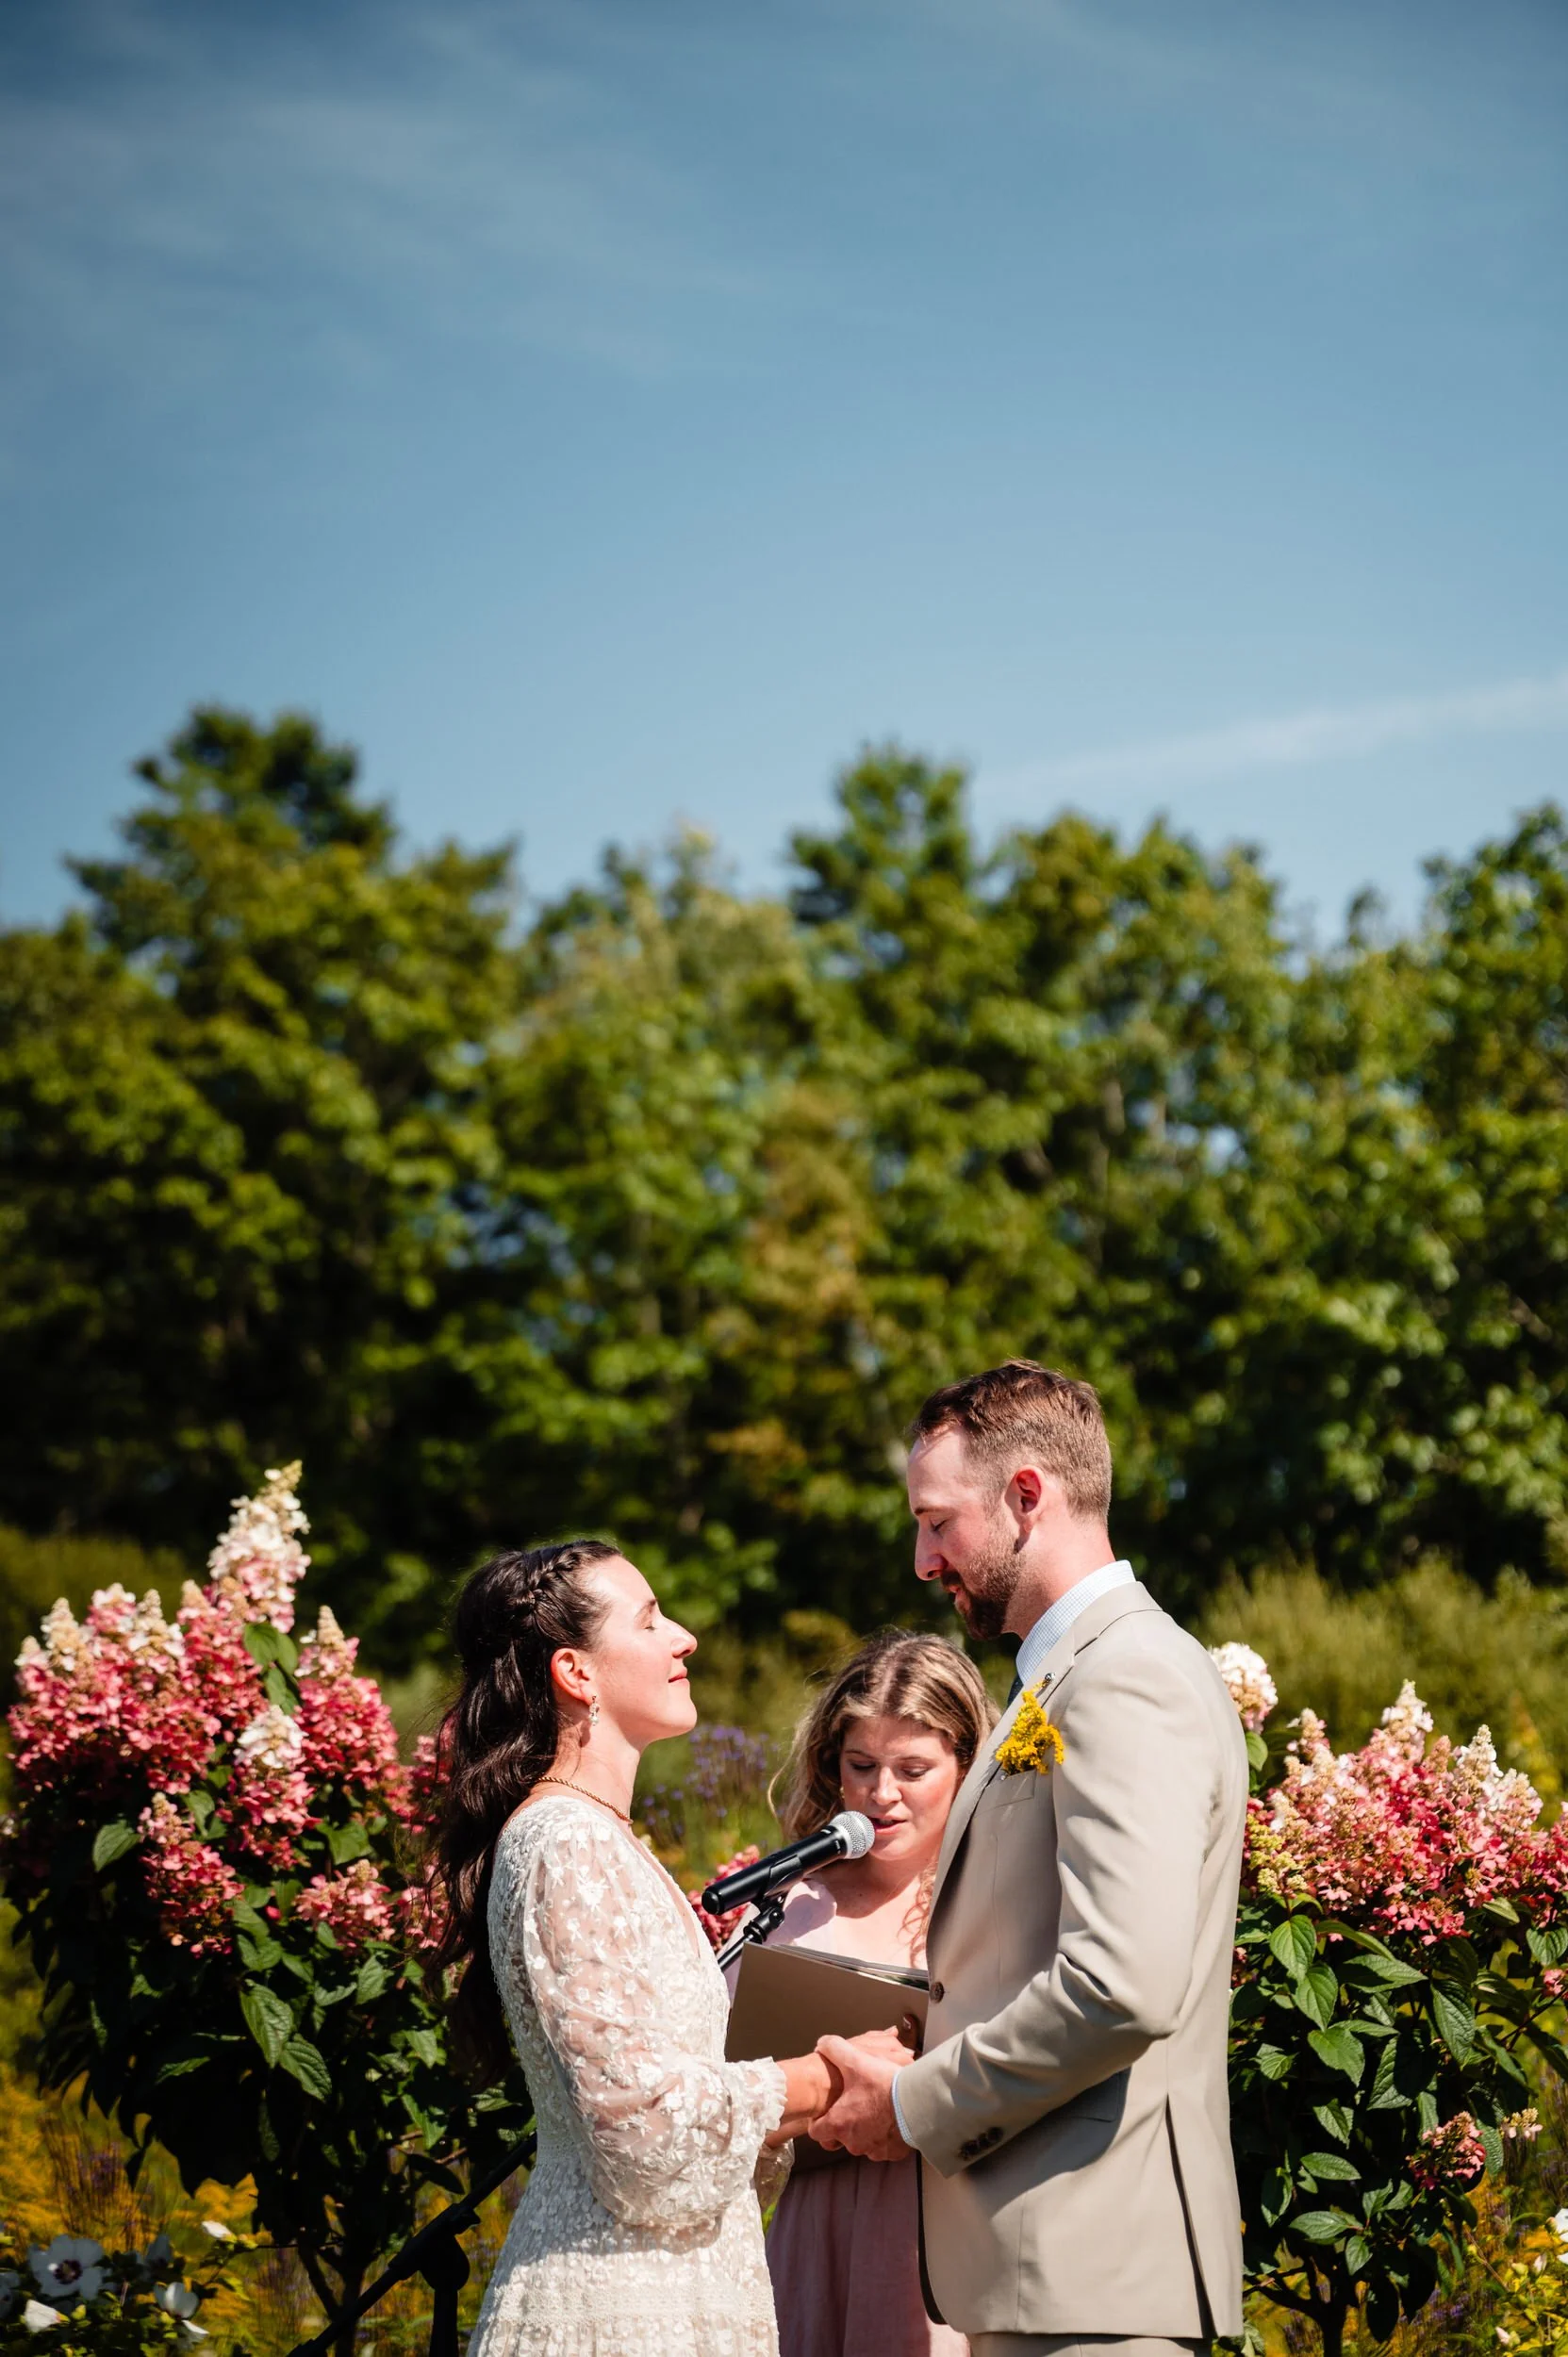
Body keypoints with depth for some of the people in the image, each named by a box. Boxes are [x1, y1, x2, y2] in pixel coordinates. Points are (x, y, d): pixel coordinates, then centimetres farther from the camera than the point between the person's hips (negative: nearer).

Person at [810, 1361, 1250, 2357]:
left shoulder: (1127, 1680, -14)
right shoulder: (1069, 1675, 19)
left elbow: (1124, 1988, -24)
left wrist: (917, 2108, -14)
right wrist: (921, 2051, 8)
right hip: (1042, 2249, 10)